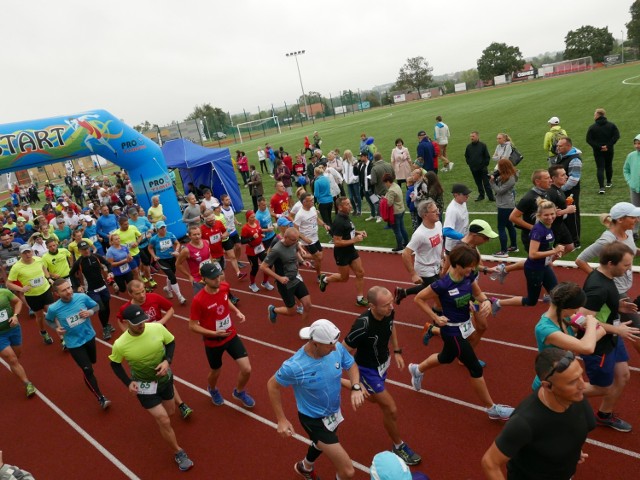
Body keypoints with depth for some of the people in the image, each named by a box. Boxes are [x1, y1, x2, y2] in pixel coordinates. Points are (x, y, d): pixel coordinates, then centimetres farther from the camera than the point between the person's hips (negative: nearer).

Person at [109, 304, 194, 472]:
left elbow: (171, 342, -4)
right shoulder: (120, 344, -27)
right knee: (164, 421, -7)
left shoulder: (157, 328, -24)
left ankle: (153, 411, 62)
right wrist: (128, 382, -15)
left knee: (170, 411, 24)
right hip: (143, 385, -3)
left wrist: (167, 361, -20)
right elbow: (115, 364, -5)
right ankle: (178, 453, 17)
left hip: (164, 378, 3)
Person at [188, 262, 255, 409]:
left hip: (231, 336, 4)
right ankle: (212, 389, 58)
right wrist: (214, 333, -30)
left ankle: (239, 392, 34)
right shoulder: (199, 300, -28)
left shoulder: (224, 286, -12)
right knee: (216, 372, 20)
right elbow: (192, 326, -19)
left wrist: (237, 312, -2)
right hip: (213, 342, -4)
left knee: (247, 369, -1)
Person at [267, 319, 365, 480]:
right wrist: (281, 420, -13)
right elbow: (272, 385, -16)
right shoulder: (294, 366, -34)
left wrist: (356, 387, -19)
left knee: (322, 443, 37)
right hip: (314, 420, -6)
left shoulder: (337, 348, -22)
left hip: (334, 412, 6)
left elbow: (351, 365, -1)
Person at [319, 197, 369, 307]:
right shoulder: (338, 222, -27)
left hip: (351, 250, 8)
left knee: (360, 273, 8)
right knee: (344, 278, 10)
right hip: (342, 254, -8)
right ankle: (325, 279, 36)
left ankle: (360, 299, 20)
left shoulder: (345, 216, 2)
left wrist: (358, 232, 3)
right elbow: (337, 242, -28)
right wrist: (354, 240, -27)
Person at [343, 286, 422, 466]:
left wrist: (397, 351, 4)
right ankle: (399, 447, 27)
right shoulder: (363, 326, -40)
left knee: (374, 398, 31)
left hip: (383, 363, 7)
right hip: (368, 370, -7)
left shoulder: (389, 312, -21)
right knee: (391, 410, 0)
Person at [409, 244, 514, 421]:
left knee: (446, 357, 30)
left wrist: (486, 302, -15)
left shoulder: (469, 276, -11)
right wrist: (436, 318, -18)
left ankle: (417, 369, 57)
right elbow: (418, 299, -18)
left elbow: (478, 293, 7)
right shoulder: (443, 285, -30)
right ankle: (492, 409, 22)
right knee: (475, 368, 3)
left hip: (465, 325, 8)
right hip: (453, 331, -8)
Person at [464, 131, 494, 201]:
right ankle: (481, 195, 26)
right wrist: (470, 164, 7)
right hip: (474, 169, 4)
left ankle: (491, 197, 3)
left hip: (482, 169, -4)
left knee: (486, 183, -2)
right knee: (478, 183, 14)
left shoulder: (483, 145, -6)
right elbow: (466, 157, 16)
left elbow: (487, 157, -2)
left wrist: (484, 165, -7)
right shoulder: (468, 146, 3)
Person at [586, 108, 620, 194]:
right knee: (608, 166, 20)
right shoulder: (611, 125, 1)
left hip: (598, 151, -3)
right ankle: (608, 183, 35)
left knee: (600, 168, -3)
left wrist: (598, 147, -12)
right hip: (609, 151, 3)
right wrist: (608, 145, -9)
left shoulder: (592, 127, -8)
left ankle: (602, 187, -15)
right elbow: (616, 136, -7)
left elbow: (589, 140, -14)